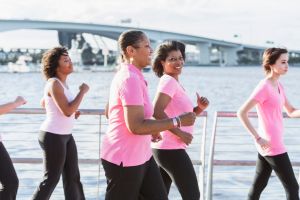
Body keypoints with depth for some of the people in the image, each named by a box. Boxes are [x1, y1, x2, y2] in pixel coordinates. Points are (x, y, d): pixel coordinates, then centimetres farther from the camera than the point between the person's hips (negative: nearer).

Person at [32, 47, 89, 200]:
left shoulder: (61, 83, 9)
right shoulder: (54, 83, -18)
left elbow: (44, 103, 25)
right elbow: (68, 111, -27)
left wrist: (72, 113, 16)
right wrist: (82, 91, -16)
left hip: (65, 135, 9)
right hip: (53, 136, -9)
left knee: (73, 177, 12)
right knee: (51, 179, 2)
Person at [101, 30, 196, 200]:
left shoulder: (127, 75, 12)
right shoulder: (130, 79, -21)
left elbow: (109, 111, 21)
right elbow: (136, 126, -29)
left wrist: (149, 130, 22)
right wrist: (178, 121, -23)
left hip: (141, 155, 10)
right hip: (124, 160, -10)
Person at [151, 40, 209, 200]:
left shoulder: (174, 82, 16)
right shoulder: (169, 81, -14)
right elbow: (157, 112, -27)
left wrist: (200, 108, 0)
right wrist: (180, 134, -21)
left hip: (161, 148, 10)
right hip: (171, 149, -10)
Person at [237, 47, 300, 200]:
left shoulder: (278, 86, 10)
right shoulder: (264, 87, -17)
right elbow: (241, 113, -20)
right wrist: (258, 138, -20)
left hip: (269, 145, 9)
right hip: (272, 146, -9)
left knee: (259, 185, 13)